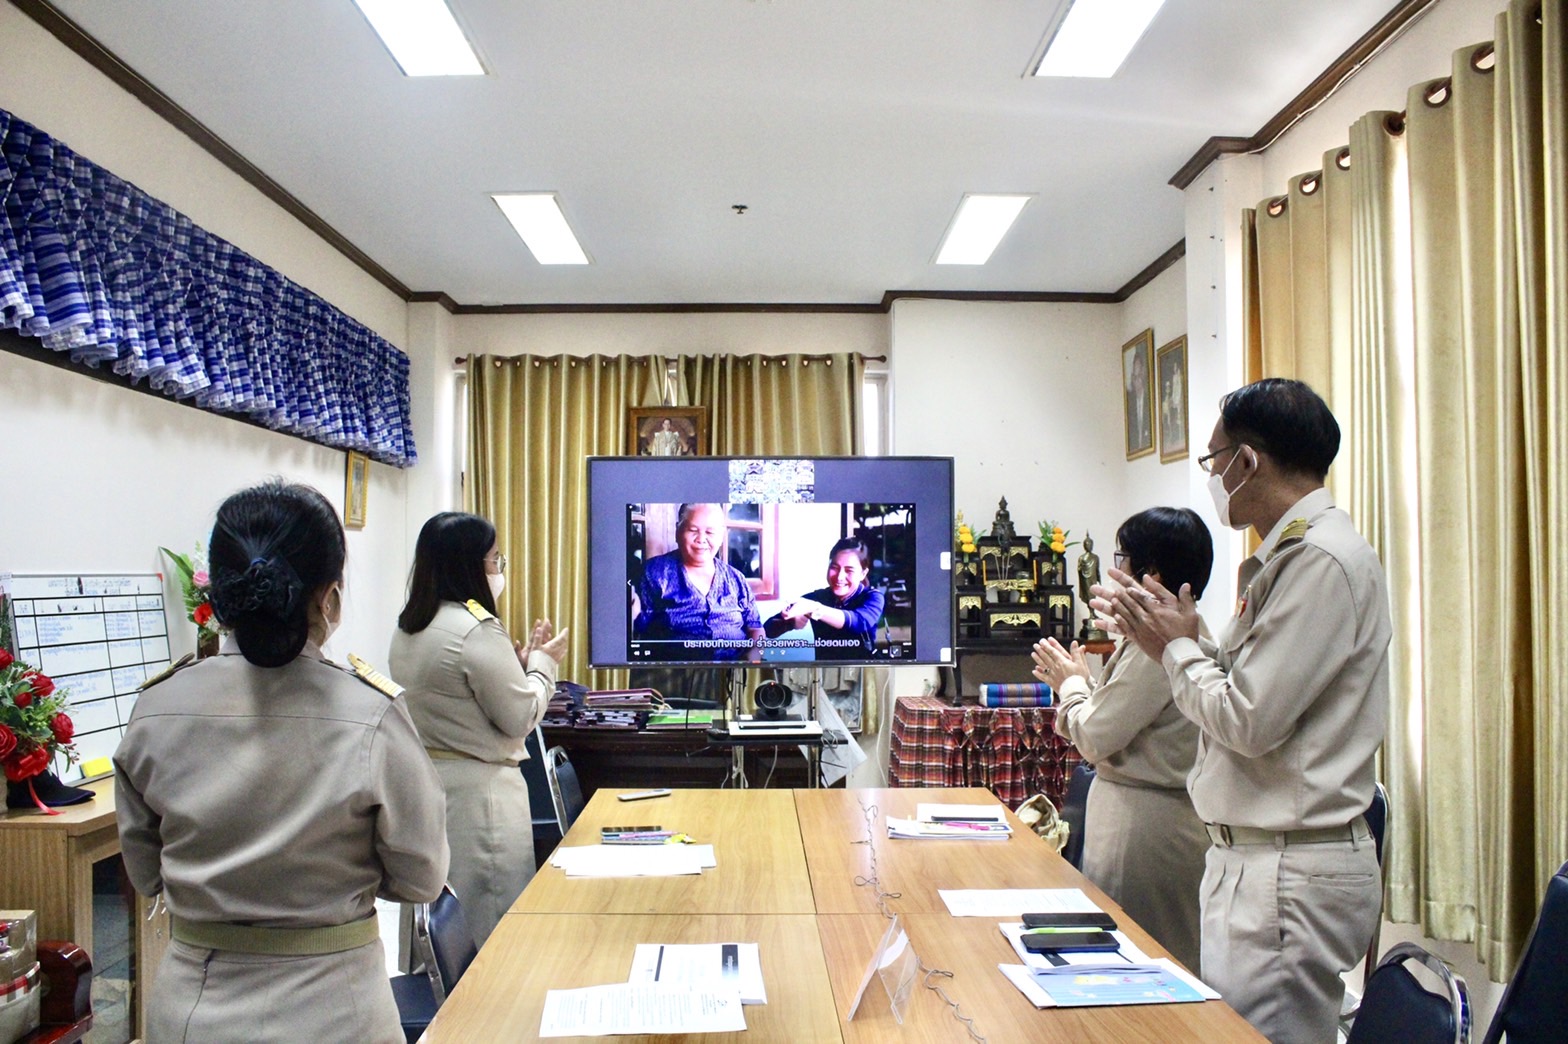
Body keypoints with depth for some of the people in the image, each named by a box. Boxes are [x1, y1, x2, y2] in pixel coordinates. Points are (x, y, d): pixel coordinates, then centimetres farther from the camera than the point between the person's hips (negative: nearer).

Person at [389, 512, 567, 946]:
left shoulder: (407, 628, 8)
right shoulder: (477, 629, -20)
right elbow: (521, 717, -14)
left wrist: (518, 664, 13)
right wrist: (543, 663, 0)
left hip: (423, 779, 9)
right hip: (476, 789, -9)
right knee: (488, 925, 2)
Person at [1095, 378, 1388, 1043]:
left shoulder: (1323, 560, -19)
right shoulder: (1291, 553, 14)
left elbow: (1249, 719, -22)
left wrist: (1177, 649, -6)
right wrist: (1165, 633, 10)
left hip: (1290, 876, -10)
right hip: (1254, 857, 10)